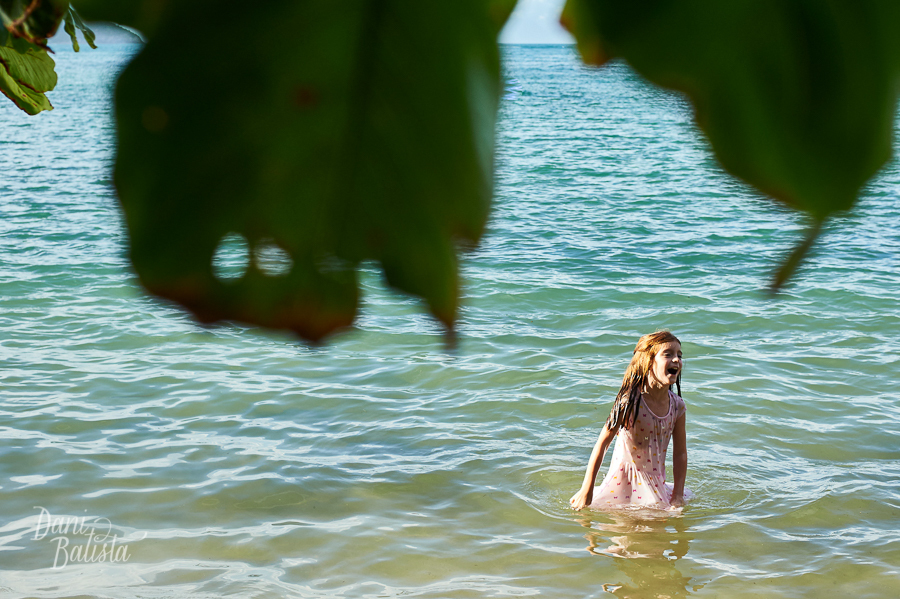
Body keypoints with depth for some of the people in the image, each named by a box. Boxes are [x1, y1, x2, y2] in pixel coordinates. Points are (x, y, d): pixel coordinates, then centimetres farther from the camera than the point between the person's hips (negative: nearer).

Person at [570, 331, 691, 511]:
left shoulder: (677, 405, -5)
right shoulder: (630, 401, -21)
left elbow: (680, 453, 3)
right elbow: (602, 442, -18)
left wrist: (678, 496, -2)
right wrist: (587, 490, -17)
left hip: (655, 484, 5)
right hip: (625, 481, -5)